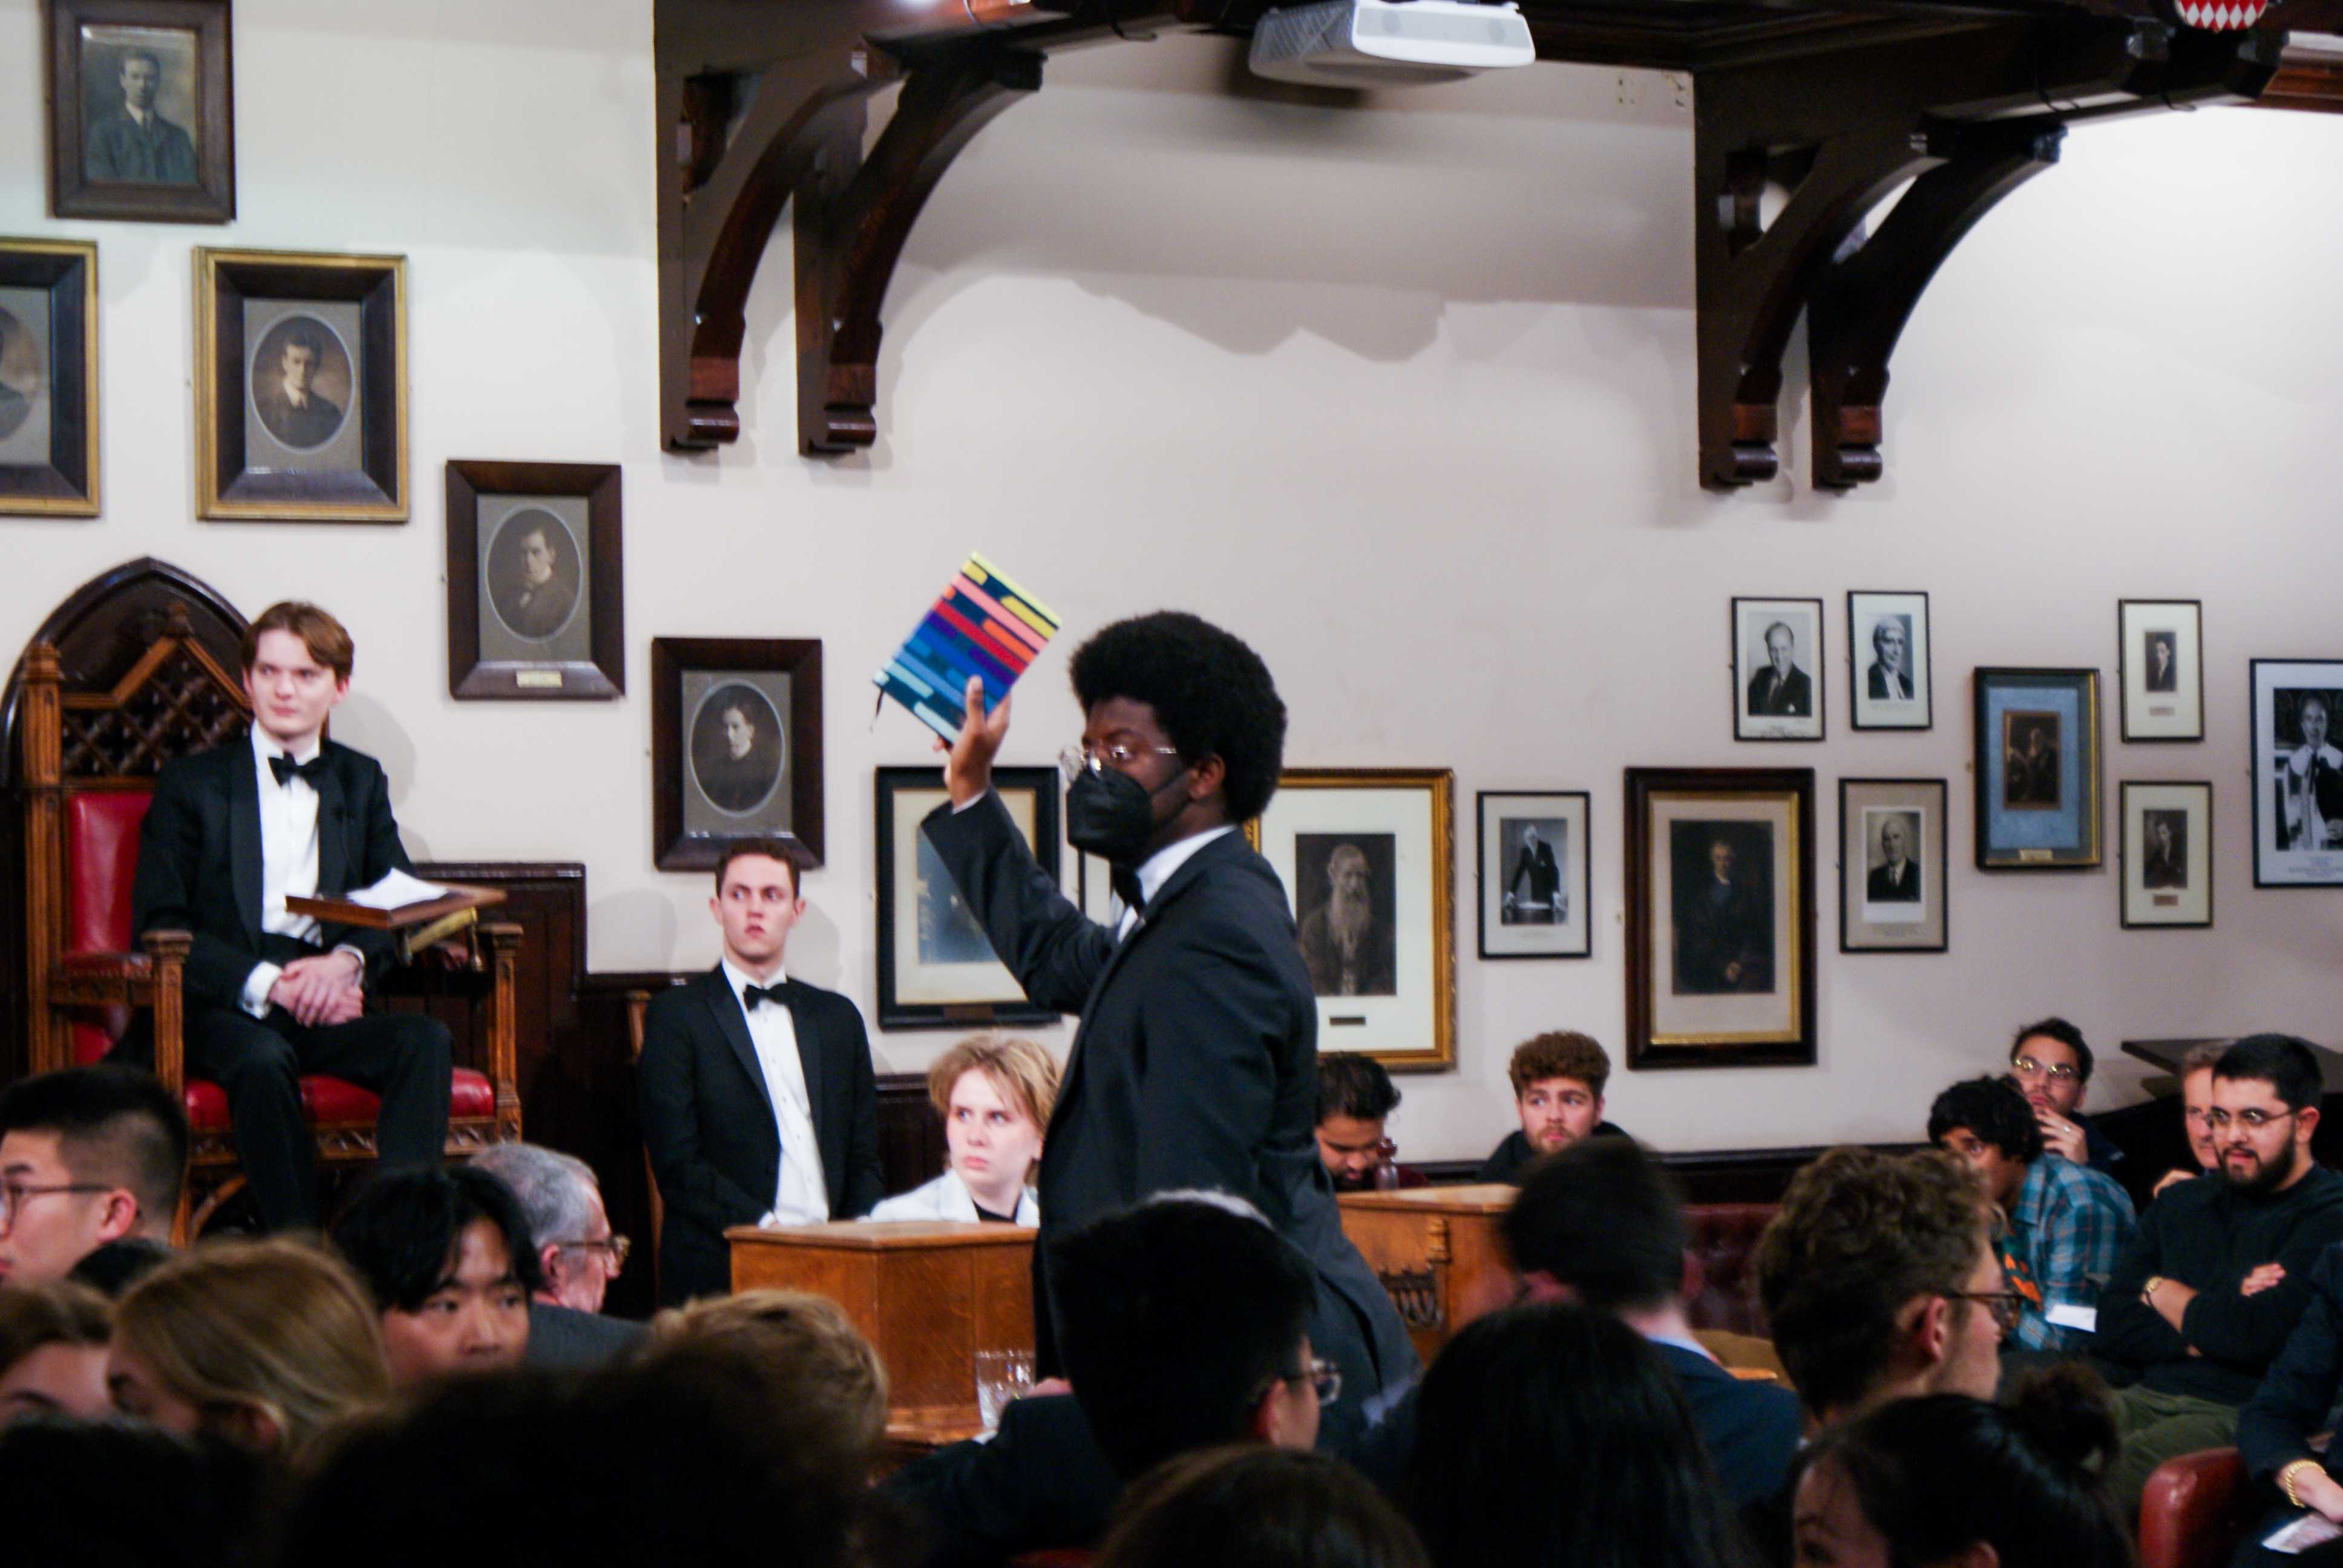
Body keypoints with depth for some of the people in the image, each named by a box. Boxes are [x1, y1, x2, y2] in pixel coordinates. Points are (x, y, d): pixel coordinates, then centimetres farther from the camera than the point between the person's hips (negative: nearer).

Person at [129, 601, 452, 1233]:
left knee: (425, 1040, -29)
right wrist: (266, 982, -14)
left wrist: (347, 960, -11)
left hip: (329, 1001, 3)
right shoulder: (192, 783, 11)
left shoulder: (362, 782, 21)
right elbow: (158, 925, 1)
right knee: (262, 1059, -38)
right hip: (225, 1007, -3)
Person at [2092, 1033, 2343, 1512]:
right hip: (2148, 1397, 6)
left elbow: (2258, 1336, -14)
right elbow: (2111, 1329, 13)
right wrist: (2208, 1332, -5)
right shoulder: (2180, 1205, 22)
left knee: (2119, 1469, -35)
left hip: (2245, 1414, -6)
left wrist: (2163, 1292, 6)